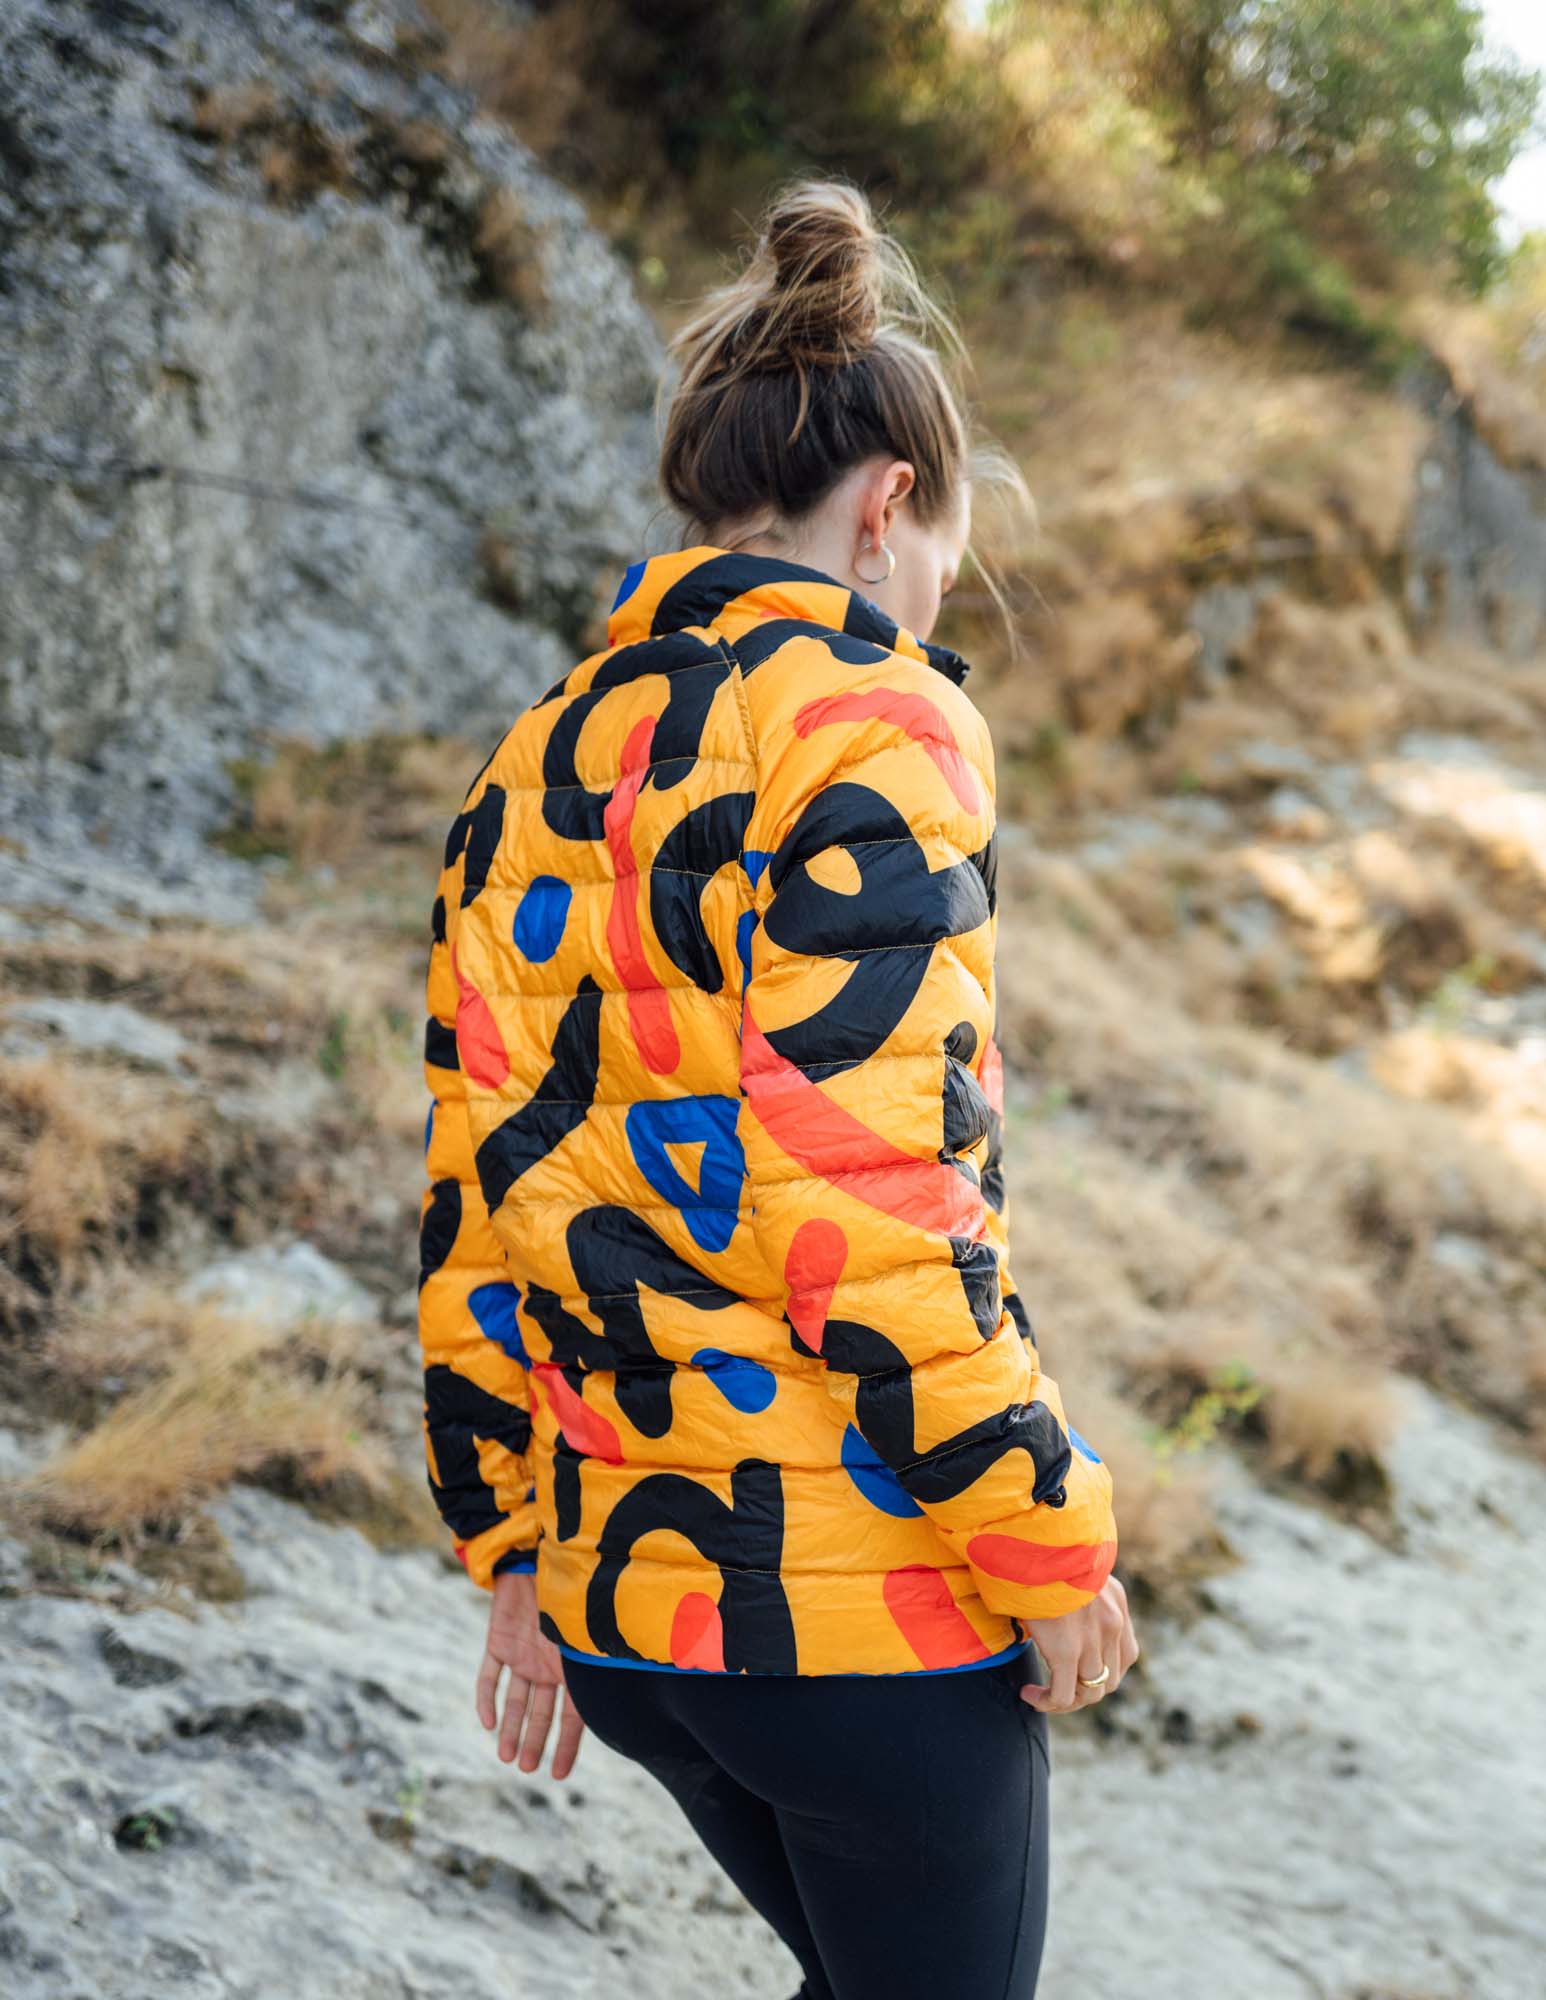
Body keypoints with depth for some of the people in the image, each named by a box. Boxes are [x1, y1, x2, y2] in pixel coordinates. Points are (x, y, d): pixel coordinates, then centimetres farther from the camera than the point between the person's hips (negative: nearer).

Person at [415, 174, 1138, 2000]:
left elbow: (474, 1194, 10)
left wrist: (509, 1556, 16)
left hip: (617, 1589, 8)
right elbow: (866, 1198, -21)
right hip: (862, 1588, -7)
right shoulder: (874, 717, -13)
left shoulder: (537, 765, 10)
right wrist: (1051, 1548, -12)